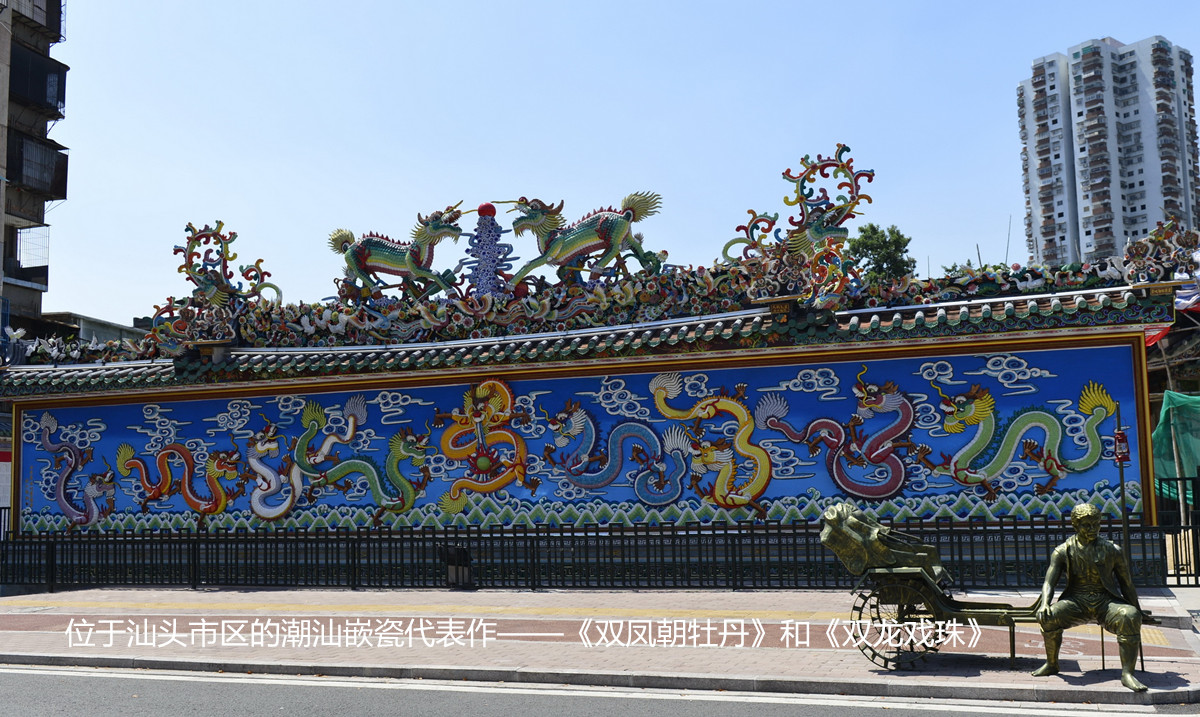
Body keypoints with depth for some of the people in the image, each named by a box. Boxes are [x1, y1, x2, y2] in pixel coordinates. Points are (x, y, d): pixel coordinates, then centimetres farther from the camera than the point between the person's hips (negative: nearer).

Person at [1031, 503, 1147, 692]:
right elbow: (1049, 582, -2)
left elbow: (1127, 584, 12)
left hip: (1107, 601, 0)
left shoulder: (1112, 550, 6)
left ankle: (1127, 673, -28)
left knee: (1129, 617, -33)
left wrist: (1137, 612, 7)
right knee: (1049, 616, -28)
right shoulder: (1063, 551, 4)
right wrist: (1044, 603, -22)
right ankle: (1051, 664, -6)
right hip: (1076, 601, 0)